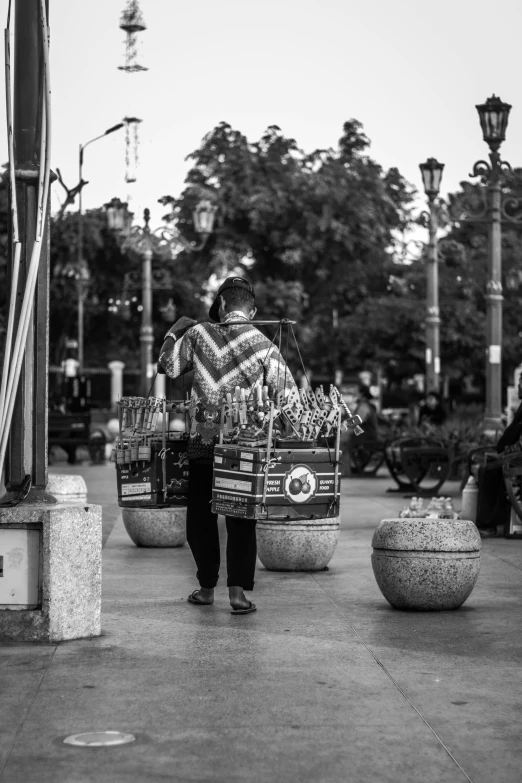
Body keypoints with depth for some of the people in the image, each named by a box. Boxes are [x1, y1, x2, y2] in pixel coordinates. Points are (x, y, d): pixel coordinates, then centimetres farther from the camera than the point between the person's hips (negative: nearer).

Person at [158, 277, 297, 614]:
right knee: (241, 519, 6)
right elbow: (288, 396, -7)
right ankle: (238, 591, -3)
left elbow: (169, 366, 13)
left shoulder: (198, 334, -2)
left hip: (202, 441, 1)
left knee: (200, 517, 14)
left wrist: (175, 333, 26)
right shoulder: (265, 347, -4)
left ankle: (207, 587, 21)